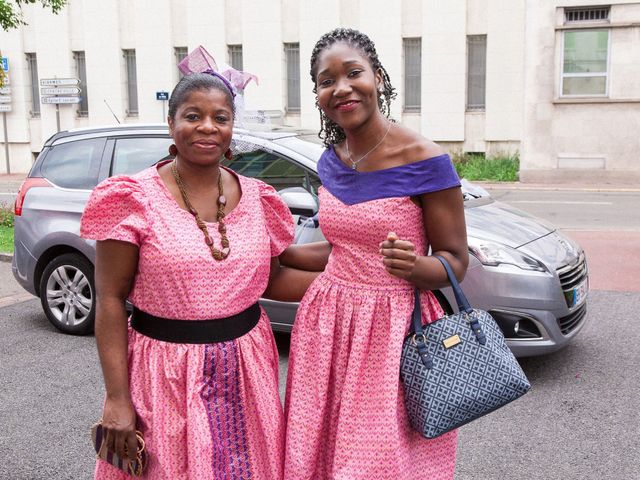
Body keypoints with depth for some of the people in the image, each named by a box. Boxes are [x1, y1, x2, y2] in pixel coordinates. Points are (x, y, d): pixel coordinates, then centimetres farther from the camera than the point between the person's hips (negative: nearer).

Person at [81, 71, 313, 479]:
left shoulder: (256, 198, 3)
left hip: (246, 368, 4)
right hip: (165, 371, -3)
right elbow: (111, 299, -10)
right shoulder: (136, 198, -10)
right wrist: (117, 398, -14)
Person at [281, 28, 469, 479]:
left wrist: (412, 265, -29)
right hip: (328, 325, 6)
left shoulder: (424, 161, -14)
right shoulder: (331, 161, 5)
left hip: (394, 330, -5)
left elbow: (454, 263, -9)